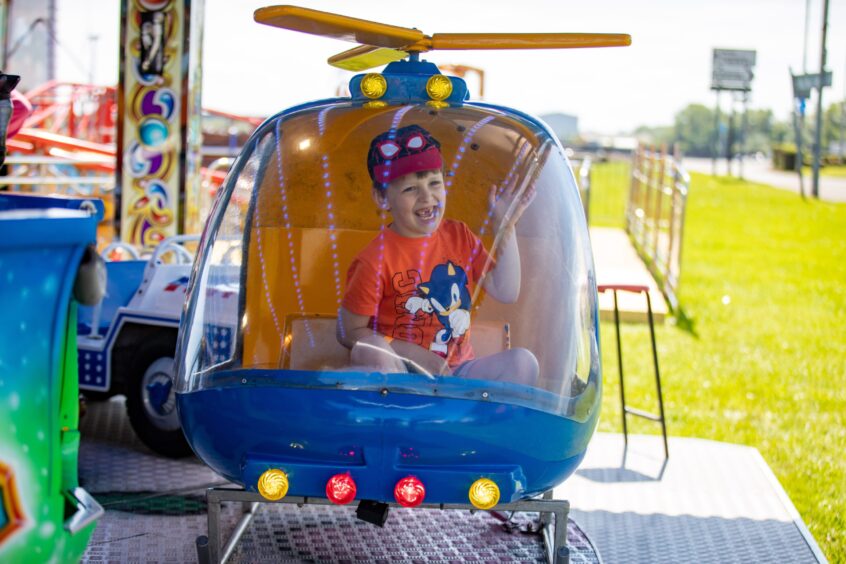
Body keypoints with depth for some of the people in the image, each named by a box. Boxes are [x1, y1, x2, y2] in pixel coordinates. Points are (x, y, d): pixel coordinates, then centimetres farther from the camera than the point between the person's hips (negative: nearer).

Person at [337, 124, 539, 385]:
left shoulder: (459, 236, 8)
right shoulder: (376, 260, -11)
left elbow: (506, 292, 6)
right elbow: (349, 331, -9)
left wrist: (505, 229, -2)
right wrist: (418, 356, -14)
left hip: (456, 370, 4)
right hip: (401, 372, -4)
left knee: (523, 362, -21)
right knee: (367, 353, -36)